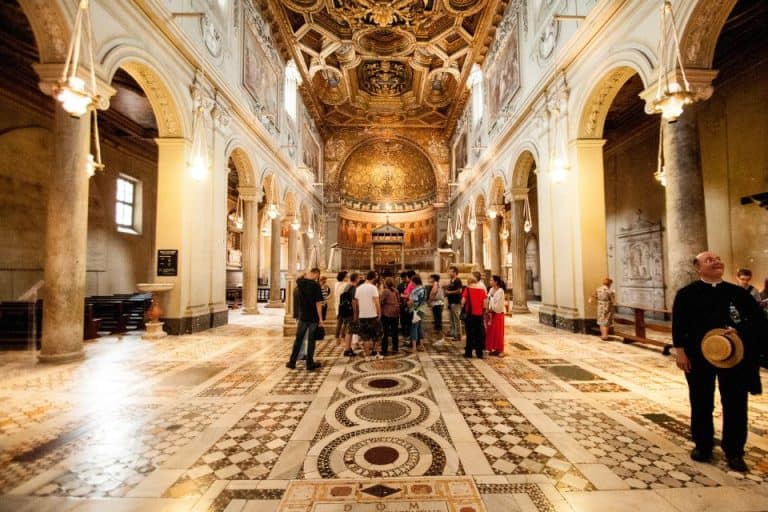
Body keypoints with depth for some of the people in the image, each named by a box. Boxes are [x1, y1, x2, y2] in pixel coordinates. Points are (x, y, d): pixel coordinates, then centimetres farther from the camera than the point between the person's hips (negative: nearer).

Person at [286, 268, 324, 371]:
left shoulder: (300, 282, -1)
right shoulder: (316, 285, -14)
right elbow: (318, 303, -15)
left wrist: (307, 276, 15)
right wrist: (320, 319, -11)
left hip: (302, 316, 4)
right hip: (313, 317, -4)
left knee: (298, 339, 13)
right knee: (311, 340, 5)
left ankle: (292, 362, 19)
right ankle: (310, 364, 13)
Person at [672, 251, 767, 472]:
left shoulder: (738, 292, 5)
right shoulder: (687, 294, -2)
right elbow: (678, 324, -4)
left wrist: (740, 331, -17)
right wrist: (680, 351, -10)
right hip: (699, 356, -2)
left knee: (735, 404, 8)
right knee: (701, 403, 9)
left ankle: (734, 451, 25)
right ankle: (702, 445, 26)